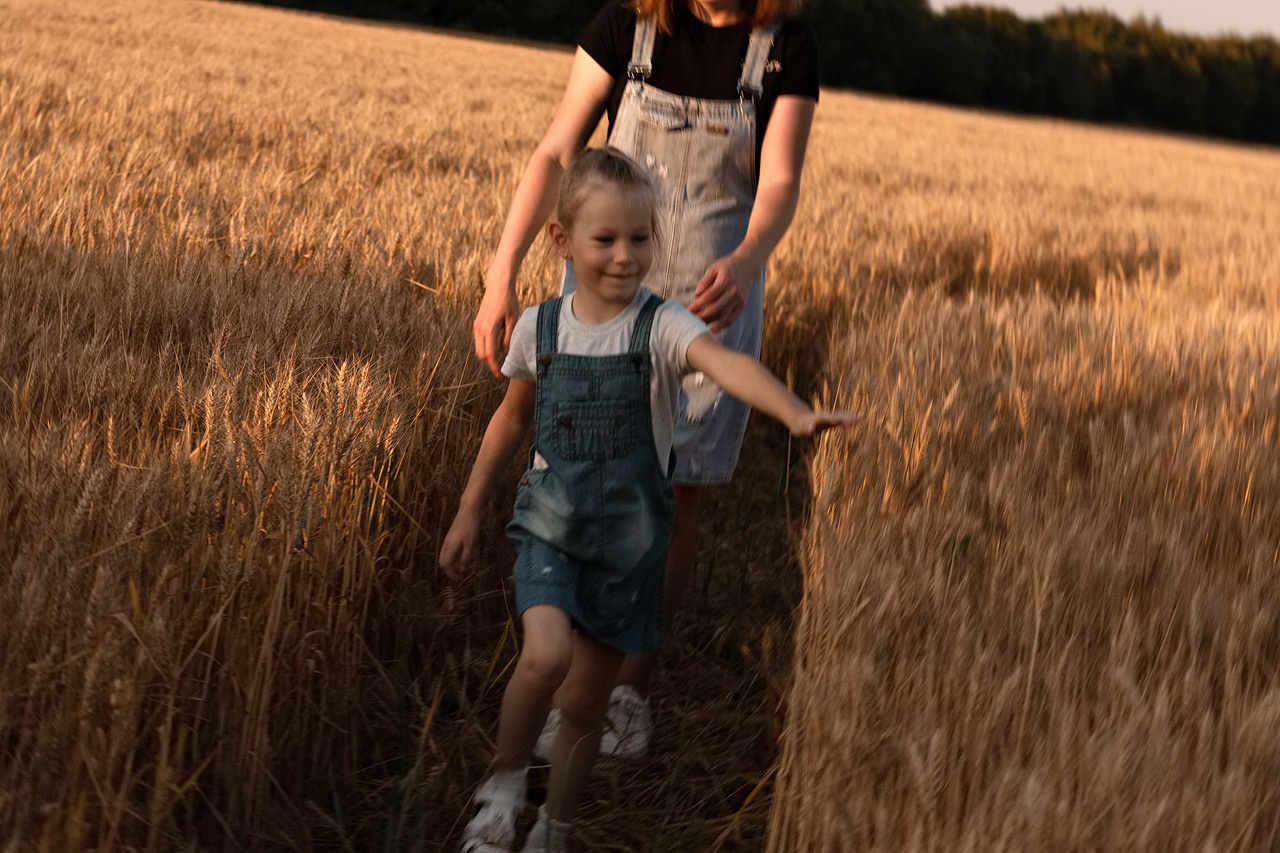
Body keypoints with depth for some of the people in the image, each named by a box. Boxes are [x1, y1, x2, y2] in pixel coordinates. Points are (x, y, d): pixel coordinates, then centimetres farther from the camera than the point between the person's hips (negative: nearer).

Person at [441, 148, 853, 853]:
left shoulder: (661, 325, -11)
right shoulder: (540, 327, -2)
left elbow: (728, 365, -32)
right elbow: (512, 419, 13)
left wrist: (796, 413, -51)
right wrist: (468, 514, 17)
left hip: (629, 539, 0)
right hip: (550, 527, 1)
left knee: (586, 702, 8)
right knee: (546, 655, -25)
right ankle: (503, 784, 1)